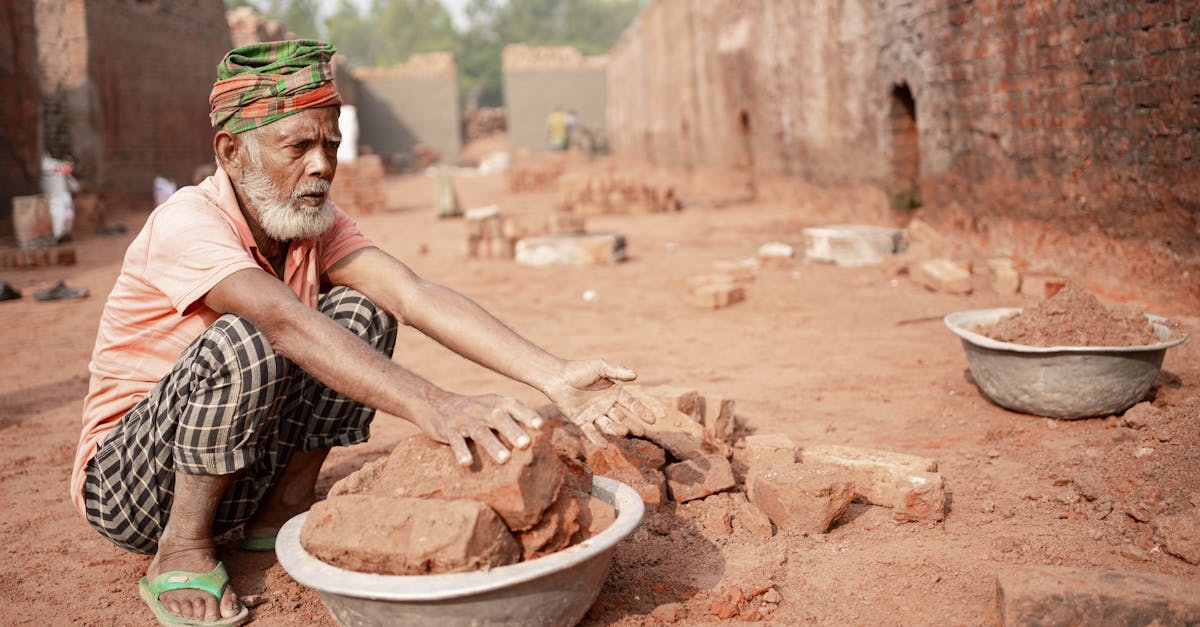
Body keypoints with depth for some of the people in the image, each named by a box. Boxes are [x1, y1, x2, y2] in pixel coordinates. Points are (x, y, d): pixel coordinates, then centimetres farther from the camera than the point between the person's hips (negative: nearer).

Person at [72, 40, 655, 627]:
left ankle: (277, 516, -1)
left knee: (361, 313, -13)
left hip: (241, 472, 6)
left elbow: (414, 294, -22)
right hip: (127, 483, -6)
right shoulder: (188, 225, -26)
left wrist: (553, 376, -37)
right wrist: (430, 406, -58)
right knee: (243, 341, -34)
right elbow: (287, 323, -44)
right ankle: (181, 552, -13)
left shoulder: (317, 224, -6)